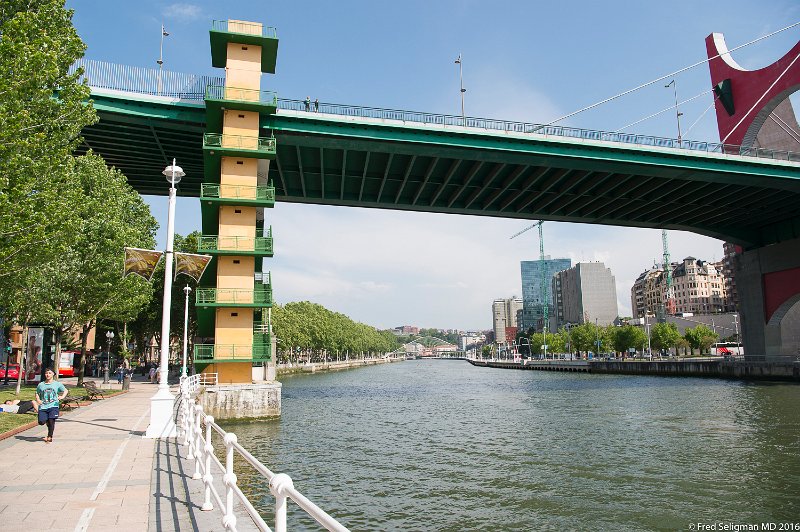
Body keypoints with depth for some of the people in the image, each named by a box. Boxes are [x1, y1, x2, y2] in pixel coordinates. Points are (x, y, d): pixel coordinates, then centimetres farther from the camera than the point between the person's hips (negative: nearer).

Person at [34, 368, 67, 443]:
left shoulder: (57, 384, 4)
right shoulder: (41, 385, 8)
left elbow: (65, 390, 12)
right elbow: (37, 393, 20)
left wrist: (62, 396, -7)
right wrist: (38, 400, 1)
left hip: (53, 406, -2)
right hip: (43, 406, 2)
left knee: (51, 420, -15)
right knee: (42, 422, -6)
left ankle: (50, 436, 1)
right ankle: (48, 422, 31)